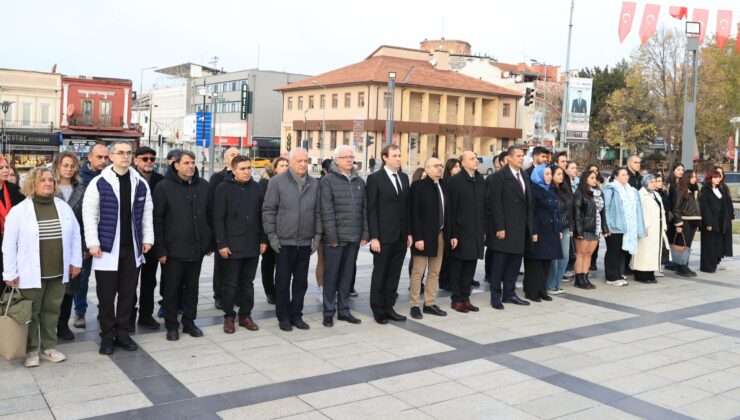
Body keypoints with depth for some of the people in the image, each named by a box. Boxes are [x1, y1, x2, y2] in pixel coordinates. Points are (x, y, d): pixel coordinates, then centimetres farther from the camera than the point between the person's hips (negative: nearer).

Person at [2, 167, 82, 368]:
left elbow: (75, 236, 10)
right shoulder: (19, 210, -7)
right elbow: (9, 244, -6)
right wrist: (10, 273, -8)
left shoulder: (64, 207, 4)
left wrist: (76, 261, 7)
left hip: (58, 272, 3)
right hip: (31, 273, -3)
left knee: (52, 310, 13)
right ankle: (31, 350, 21)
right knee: (31, 313, 7)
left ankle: (49, 347, 26)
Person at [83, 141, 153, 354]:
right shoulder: (99, 182, -5)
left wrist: (147, 239, 6)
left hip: (132, 248, 4)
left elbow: (146, 214, 12)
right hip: (108, 248, -3)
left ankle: (123, 332, 21)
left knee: (128, 293, 10)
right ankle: (107, 336, 16)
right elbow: (89, 213, -6)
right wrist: (93, 242, -11)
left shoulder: (141, 184, 7)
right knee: (106, 295, 4)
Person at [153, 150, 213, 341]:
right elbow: (157, 220, -7)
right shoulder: (164, 187, -7)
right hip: (174, 250, -4)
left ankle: (189, 322, 27)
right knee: (172, 289, 6)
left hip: (197, 248, 4)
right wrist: (160, 249, -11)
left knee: (192, 288, 14)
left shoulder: (203, 186, 5)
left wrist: (210, 243, 9)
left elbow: (210, 215, 10)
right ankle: (171, 325, 19)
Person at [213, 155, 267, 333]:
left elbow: (261, 215, 12)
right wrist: (221, 244, -12)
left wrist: (263, 239, 7)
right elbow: (218, 218, -7)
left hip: (253, 245, 4)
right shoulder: (223, 188, -4)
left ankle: (245, 315, 21)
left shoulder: (256, 188, 8)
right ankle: (229, 316, 17)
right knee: (230, 284, 4)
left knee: (248, 283, 12)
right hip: (232, 245, -4)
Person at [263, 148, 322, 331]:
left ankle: (296, 315, 22)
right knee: (283, 280, 5)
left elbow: (318, 212, 10)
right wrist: (272, 235, -8)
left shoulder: (314, 184, 6)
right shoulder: (277, 182, -5)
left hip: (305, 242, 4)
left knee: (301, 281, 10)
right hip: (284, 241, -3)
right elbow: (268, 210, -4)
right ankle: (283, 316, 17)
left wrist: (317, 235, 5)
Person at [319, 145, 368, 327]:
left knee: (347, 275, 12)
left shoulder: (359, 181, 12)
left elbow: (364, 210, 11)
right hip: (335, 237, -5)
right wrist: (332, 236, -14)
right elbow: (327, 211, -10)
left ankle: (344, 310, 21)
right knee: (331, 275, 3)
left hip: (354, 237, 5)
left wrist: (365, 234, 4)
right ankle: (329, 312, 11)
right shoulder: (328, 180, -4)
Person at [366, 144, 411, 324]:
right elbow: (371, 209, -9)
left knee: (394, 274, 10)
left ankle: (389, 307, 19)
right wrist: (374, 237, -14)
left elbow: (406, 207, 13)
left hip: (401, 236, 5)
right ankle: (378, 310, 16)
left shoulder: (404, 177, 11)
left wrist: (409, 232, 9)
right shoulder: (375, 178, -6)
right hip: (384, 236, -5)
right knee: (380, 274, 5)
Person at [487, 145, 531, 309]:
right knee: (499, 263, 1)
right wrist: (499, 228, -17)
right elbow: (495, 204, -13)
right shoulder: (500, 176, -9)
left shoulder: (525, 176, 13)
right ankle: (495, 296, 10)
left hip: (520, 228, 7)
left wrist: (528, 225, 8)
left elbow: (527, 201, 14)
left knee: (515, 262, 11)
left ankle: (509, 293, 21)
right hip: (504, 228, -7)